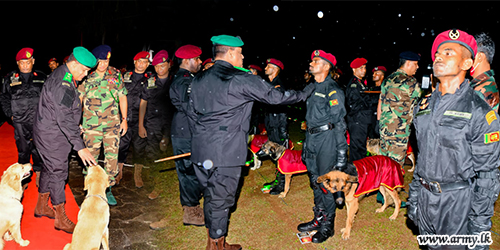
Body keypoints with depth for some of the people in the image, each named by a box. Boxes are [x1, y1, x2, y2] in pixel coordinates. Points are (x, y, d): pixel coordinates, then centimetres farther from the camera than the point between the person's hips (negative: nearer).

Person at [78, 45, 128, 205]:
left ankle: (108, 190, 17)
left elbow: (122, 97, 10)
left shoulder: (116, 75, 3)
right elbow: (78, 99, 6)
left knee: (112, 158, 2)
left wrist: (124, 119, 6)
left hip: (113, 124, 1)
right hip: (91, 125, -1)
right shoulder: (86, 76, -1)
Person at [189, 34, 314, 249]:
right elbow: (275, 96, -4)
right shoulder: (241, 79, -11)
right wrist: (304, 93, 10)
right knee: (220, 200, 5)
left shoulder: (198, 80, 10)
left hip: (200, 151, 7)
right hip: (225, 153, -7)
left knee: (210, 197, 18)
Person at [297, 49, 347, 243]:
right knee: (314, 180, 15)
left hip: (327, 138, -8)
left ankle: (328, 226, 13)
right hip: (311, 138, 8)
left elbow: (339, 122, -14)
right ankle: (318, 219, 29)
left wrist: (342, 151, -17)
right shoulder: (312, 87, 13)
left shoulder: (333, 90, -11)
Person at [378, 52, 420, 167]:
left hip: (384, 127, 7)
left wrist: (379, 121, 22)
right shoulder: (411, 82, -11)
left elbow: (380, 104, 15)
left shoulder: (388, 79, 11)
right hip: (399, 131, -7)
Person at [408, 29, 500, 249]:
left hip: (458, 202, -5)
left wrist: (480, 225, -13)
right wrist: (413, 197, 12)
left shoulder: (479, 112, -13)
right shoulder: (424, 105, 5)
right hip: (425, 197, 6)